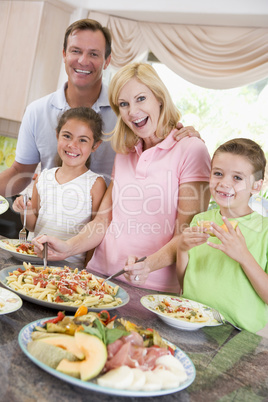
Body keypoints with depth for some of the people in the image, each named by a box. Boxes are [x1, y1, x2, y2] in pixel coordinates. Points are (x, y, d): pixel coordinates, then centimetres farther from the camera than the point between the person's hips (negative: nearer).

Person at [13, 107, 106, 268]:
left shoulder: (96, 184, -8)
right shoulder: (43, 178, 6)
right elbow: (33, 226, 15)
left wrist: (86, 271, -12)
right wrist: (26, 212, -4)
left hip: (72, 264, -4)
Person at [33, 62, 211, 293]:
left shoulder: (191, 150, -5)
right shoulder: (124, 153, 14)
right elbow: (104, 219, 12)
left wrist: (149, 265, -25)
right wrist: (69, 248, -4)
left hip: (152, 288, -4)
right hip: (101, 274, 5)